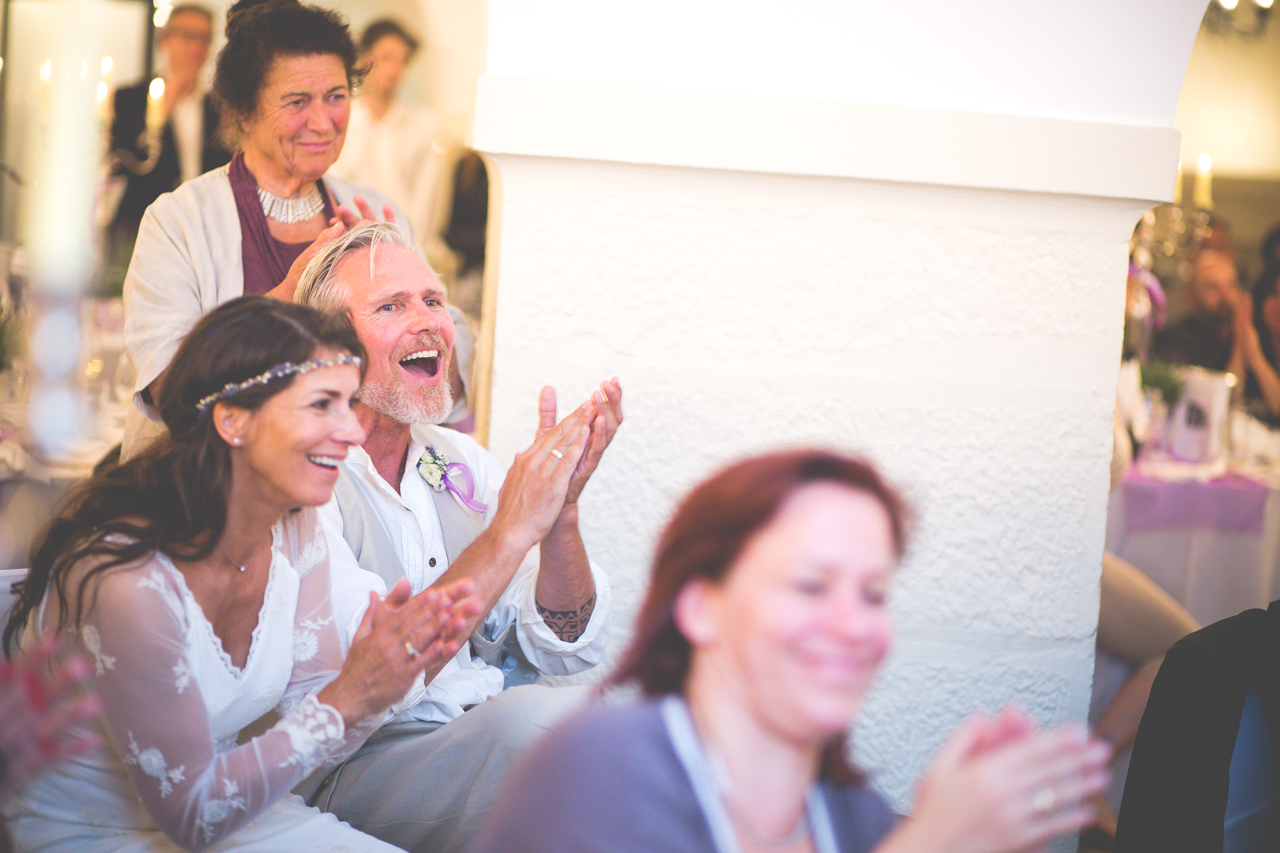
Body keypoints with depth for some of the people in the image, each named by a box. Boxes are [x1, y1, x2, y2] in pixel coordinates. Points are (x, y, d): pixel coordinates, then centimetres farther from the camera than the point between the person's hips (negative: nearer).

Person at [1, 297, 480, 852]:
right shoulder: (130, 577, -27)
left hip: (227, 806, 6)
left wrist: (389, 675, -20)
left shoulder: (295, 530, -4)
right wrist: (346, 699, -26)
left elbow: (311, 714, 0)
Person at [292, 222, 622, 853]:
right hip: (360, 770, -6)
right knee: (528, 716, -33)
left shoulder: (462, 463, 13)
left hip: (500, 742, 6)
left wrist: (562, 511, -10)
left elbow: (567, 651, 8)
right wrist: (512, 528, -21)